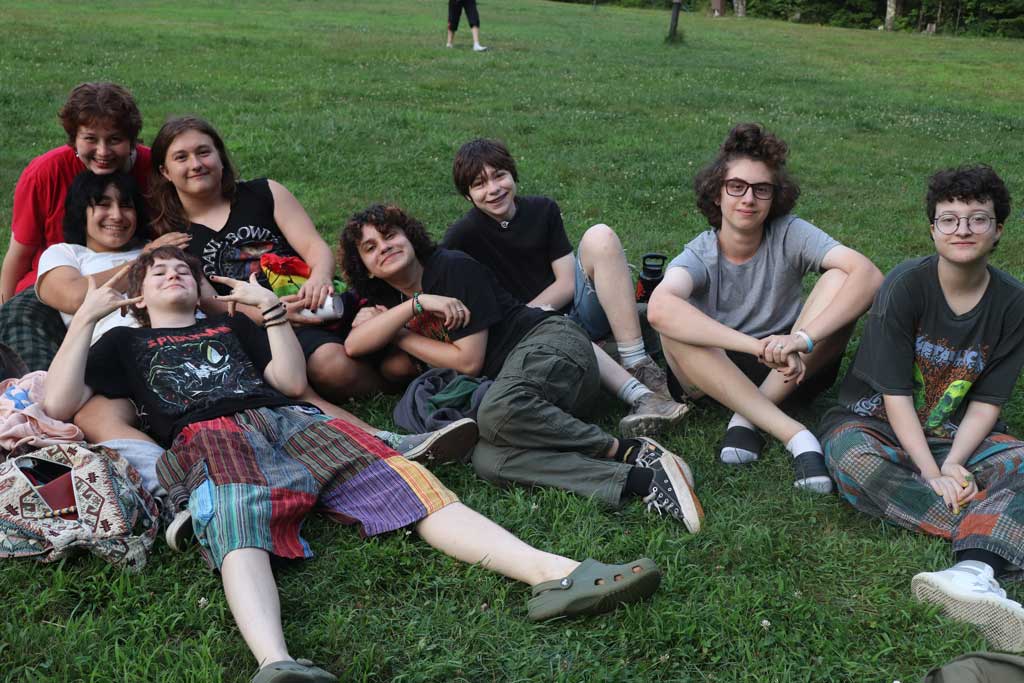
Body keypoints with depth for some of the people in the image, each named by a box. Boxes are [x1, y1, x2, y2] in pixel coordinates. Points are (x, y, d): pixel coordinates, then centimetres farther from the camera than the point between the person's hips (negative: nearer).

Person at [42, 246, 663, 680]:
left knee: (407, 482, -21)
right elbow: (58, 403, 16)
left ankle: (555, 573, -37)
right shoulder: (126, 344, 30)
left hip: (293, 420, 3)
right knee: (238, 528, -38)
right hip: (208, 436, -2)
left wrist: (271, 306, 19)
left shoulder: (232, 326, 35)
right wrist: (88, 315, 15)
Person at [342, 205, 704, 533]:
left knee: (497, 410, -41)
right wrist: (417, 304, -8)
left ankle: (629, 451, -27)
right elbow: (353, 345, 0)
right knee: (487, 460, -30)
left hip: (551, 342, -6)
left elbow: (469, 360, -8)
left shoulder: (453, 267, -4)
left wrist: (398, 335, 2)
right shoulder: (391, 299, 19)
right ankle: (638, 480, -39)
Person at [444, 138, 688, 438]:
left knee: (600, 236, -22)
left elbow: (567, 284, -1)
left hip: (576, 310, 3)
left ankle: (639, 365, -30)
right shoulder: (463, 237, -5)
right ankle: (640, 395, -52)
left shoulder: (543, 210, 4)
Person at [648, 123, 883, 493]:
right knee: (674, 325, -31)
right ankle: (794, 434, -34)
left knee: (839, 280, -21)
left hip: (790, 371, 1)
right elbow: (659, 308, -38)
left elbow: (869, 274, -26)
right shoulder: (699, 255, -14)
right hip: (715, 375, -1)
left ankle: (747, 418, -22)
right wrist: (760, 346, -47)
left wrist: (804, 338, -41)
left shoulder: (790, 234, -10)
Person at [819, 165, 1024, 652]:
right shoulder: (906, 286, -15)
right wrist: (933, 474, -26)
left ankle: (974, 573, -51)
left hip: (955, 435, 3)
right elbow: (896, 396, -17)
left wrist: (952, 467, -22)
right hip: (878, 422, -2)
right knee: (852, 462, -36)